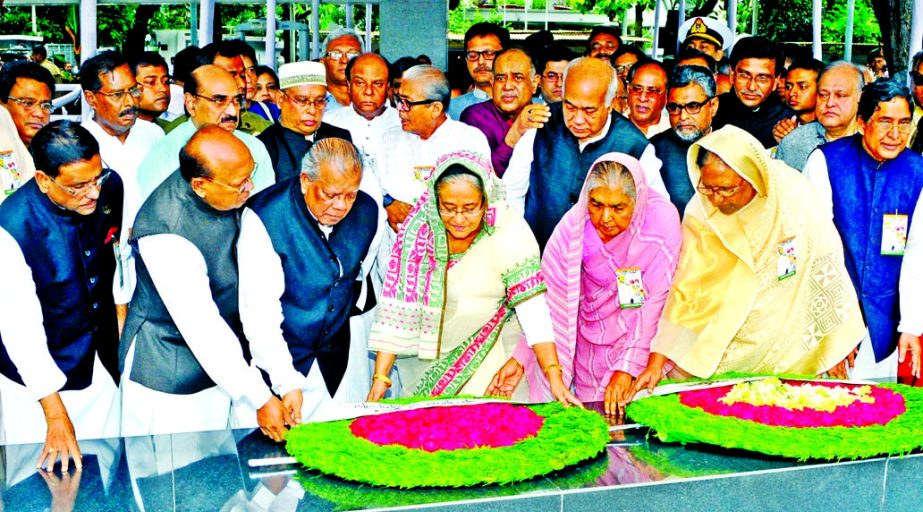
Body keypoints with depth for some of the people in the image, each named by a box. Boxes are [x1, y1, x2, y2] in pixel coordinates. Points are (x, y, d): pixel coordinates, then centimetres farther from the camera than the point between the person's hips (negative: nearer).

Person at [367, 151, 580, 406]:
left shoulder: (510, 231, -20)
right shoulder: (418, 230, -16)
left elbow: (533, 309, -22)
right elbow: (397, 305, -15)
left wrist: (555, 378, -30)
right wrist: (379, 377, -20)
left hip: (492, 353, -1)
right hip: (426, 358, 1)